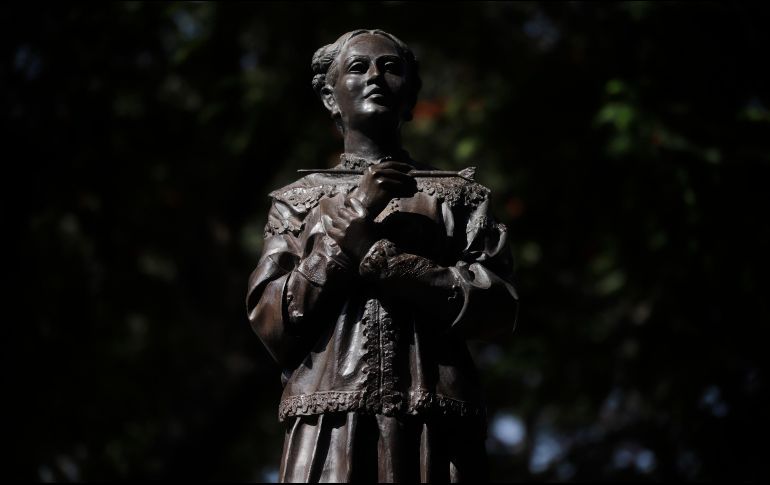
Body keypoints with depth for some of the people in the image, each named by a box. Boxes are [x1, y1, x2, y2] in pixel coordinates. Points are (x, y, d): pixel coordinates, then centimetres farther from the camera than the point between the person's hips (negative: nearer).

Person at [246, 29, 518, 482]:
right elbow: (269, 320, 3)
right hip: (329, 424, 0)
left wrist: (374, 256, -6)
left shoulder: (456, 195, 14)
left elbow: (499, 305, 1)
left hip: (433, 421, 0)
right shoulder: (300, 199, 16)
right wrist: (351, 223, -5)